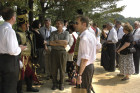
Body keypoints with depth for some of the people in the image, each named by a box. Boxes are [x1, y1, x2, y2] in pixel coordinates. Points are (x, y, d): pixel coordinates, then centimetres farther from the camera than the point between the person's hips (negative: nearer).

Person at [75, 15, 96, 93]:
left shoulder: (84, 38, -24)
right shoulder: (91, 35, 7)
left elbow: (84, 59, -26)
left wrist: (79, 75, -25)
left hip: (85, 67, -10)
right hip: (91, 65, 10)